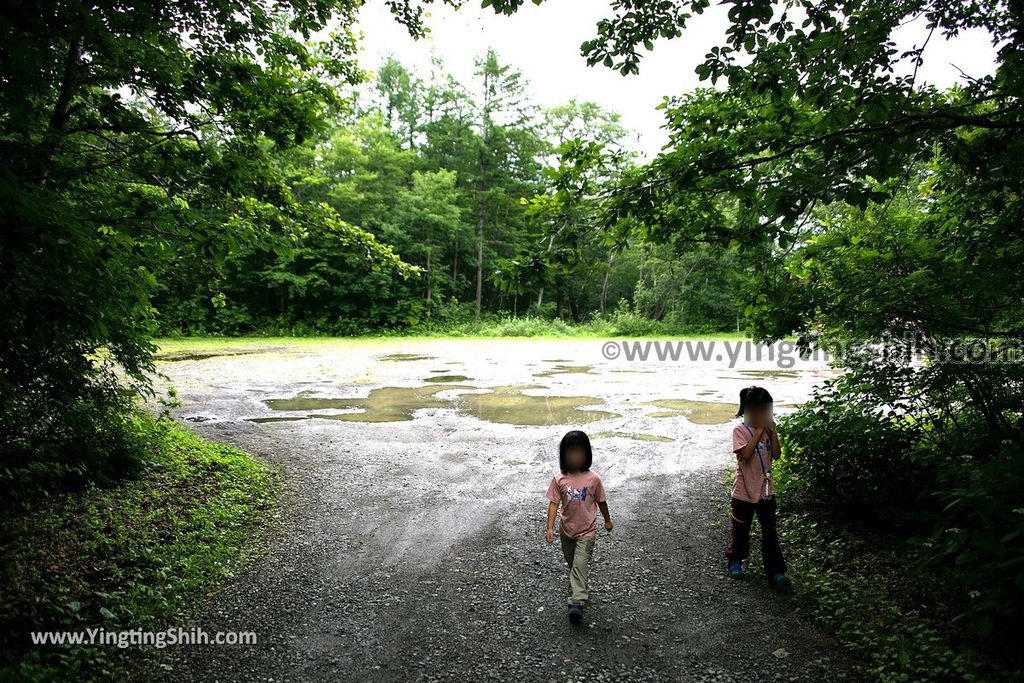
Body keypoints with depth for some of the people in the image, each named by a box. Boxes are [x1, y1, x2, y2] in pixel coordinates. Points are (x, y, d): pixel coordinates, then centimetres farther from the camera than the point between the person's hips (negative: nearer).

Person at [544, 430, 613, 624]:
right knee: (572, 563, 20)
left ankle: (576, 602, -14)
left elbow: (601, 501, 1)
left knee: (580, 564, -12)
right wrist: (550, 528, -18)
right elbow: (553, 503, -11)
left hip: (587, 530, -3)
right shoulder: (559, 480, -11)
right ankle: (579, 590, 44)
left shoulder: (593, 479, -13)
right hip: (566, 530, 3)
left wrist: (607, 520, 14)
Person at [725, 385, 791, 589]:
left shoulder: (766, 428, 3)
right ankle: (735, 560, 35)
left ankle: (776, 572, 11)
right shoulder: (740, 430, -14)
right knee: (741, 530, 14)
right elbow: (746, 454, -27)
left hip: (766, 490, 4)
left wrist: (772, 431, -12)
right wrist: (759, 431, -24)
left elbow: (776, 454, -2)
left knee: (770, 532, 5)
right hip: (744, 491, -4)